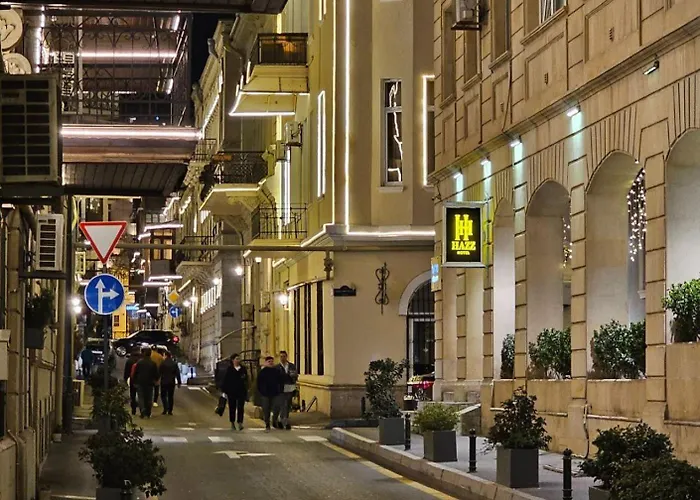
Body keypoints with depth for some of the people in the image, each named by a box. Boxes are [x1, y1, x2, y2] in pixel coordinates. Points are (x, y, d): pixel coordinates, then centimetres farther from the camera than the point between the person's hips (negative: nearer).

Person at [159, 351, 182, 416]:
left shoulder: (162, 363, -9)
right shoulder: (174, 364, 2)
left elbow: (159, 372, -5)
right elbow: (178, 374, 2)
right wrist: (179, 382, 6)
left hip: (164, 382, -3)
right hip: (172, 382, 3)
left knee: (163, 395, 5)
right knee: (171, 396, 10)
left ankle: (165, 408, -13)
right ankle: (170, 410, 8)